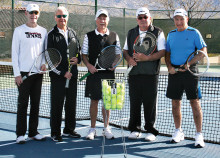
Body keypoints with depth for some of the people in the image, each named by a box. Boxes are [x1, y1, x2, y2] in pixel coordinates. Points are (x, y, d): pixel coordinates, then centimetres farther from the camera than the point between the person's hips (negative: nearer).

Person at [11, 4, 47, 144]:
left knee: (36, 103, 7)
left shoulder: (43, 31, 11)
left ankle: (33, 132, 16)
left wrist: (44, 63, -6)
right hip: (23, 73, -3)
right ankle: (21, 134, 5)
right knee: (23, 103, -2)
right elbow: (14, 53, -2)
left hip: (38, 72, 4)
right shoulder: (19, 30, 1)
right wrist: (17, 73, -9)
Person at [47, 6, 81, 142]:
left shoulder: (73, 33, 13)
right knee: (57, 105, -1)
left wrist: (78, 59, -5)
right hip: (58, 76, -5)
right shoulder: (51, 35, -4)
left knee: (71, 103, 10)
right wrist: (63, 73, -13)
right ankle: (55, 133, 9)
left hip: (72, 74, 5)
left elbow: (79, 50, 18)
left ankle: (69, 130, 23)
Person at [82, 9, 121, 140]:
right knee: (94, 100, 3)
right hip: (94, 73, -1)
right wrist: (89, 65, -11)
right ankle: (93, 129, 13)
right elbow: (84, 54, 6)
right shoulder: (89, 36, 5)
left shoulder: (114, 36, 9)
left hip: (109, 73, 1)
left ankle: (106, 128, 17)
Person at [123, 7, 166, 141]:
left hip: (151, 75, -3)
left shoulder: (158, 32, 2)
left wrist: (146, 58, -18)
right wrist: (129, 59, -3)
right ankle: (135, 129, 17)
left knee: (150, 103, 0)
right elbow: (125, 51, 19)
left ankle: (151, 131, 11)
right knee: (134, 102, 6)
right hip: (134, 73, 3)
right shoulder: (131, 33, 15)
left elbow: (162, 52, -5)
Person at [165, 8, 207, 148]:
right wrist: (170, 67, -1)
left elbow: (203, 51, -4)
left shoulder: (194, 33, 1)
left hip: (190, 72, -4)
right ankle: (178, 131, 21)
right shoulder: (171, 34, 14)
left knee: (195, 102, -6)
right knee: (175, 102, 7)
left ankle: (199, 135, 0)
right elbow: (167, 54, 18)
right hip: (174, 72, 4)